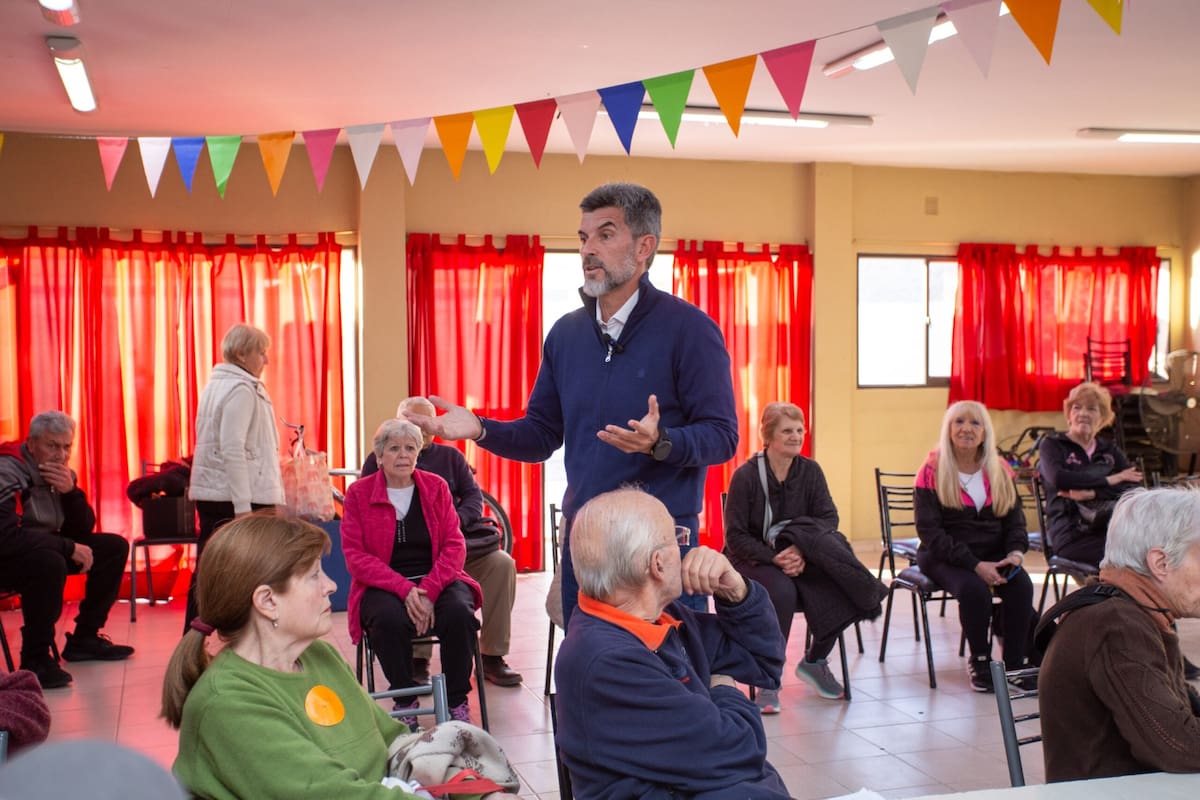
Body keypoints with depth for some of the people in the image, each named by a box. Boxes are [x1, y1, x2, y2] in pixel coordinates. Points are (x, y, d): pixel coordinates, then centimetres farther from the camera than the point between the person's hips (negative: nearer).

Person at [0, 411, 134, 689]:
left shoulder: (62, 473, 1)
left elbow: (83, 531, 0)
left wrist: (70, 492, -18)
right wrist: (69, 548, -30)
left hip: (45, 548, 9)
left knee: (114, 546, 1)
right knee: (50, 562, -37)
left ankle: (84, 638, 9)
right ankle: (35, 659, -21)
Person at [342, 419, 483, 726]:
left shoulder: (436, 487, 7)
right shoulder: (359, 493, 2)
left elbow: (455, 545, 1)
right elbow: (355, 556, -5)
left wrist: (429, 590, -16)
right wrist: (405, 590, -18)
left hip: (436, 581, 2)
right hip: (382, 585, -1)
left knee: (459, 611, -30)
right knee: (389, 618, -34)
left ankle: (457, 701, -10)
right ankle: (405, 701, -10)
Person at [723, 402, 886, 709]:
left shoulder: (810, 471, 2)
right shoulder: (746, 475, -9)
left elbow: (828, 518, -6)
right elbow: (735, 537, -10)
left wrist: (802, 552, -25)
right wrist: (775, 558, -25)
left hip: (800, 555, 4)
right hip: (754, 559, -4)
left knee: (837, 591, -25)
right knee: (782, 592, -36)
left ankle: (814, 661, 3)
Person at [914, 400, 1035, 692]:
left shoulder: (1000, 471, 9)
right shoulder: (932, 472, -5)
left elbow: (1015, 520, 11)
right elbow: (930, 531, -12)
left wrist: (1016, 552, -13)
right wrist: (975, 565, -22)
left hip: (993, 555, 4)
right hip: (944, 557, -4)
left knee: (1021, 585, -27)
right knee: (974, 589, -34)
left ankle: (1014, 664, -13)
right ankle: (979, 661, -10)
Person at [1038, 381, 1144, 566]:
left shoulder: (1110, 451, 26)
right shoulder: (1053, 445, 15)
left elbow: (1136, 489, 6)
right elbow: (1058, 479, -9)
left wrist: (1092, 493, -10)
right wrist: (1109, 480, -2)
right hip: (1072, 533, -4)